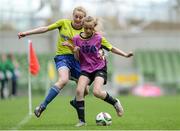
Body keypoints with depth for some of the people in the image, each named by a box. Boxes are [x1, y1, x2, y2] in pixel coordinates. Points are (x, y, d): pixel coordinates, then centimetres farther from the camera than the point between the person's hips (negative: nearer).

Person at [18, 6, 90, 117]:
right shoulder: (64, 23, 1)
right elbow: (46, 29, 3)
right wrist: (27, 33, 0)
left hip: (76, 58, 3)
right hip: (62, 56, -3)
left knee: (85, 91, 5)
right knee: (64, 80, -34)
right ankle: (42, 106, -31)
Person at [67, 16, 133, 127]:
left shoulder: (99, 38, -7)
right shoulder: (77, 39, -2)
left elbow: (111, 48, 5)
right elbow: (77, 58, 5)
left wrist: (125, 55, -3)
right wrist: (76, 51, -16)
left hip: (100, 68, -3)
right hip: (86, 69, 3)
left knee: (97, 92, -23)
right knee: (79, 90, -19)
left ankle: (115, 102, 8)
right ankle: (82, 120, -10)